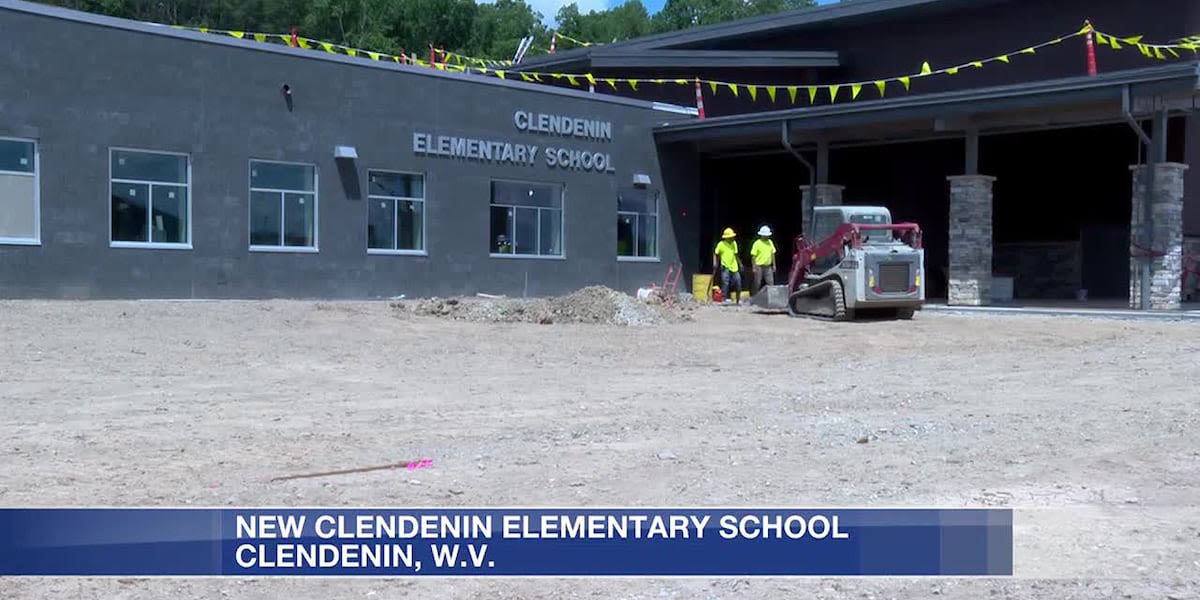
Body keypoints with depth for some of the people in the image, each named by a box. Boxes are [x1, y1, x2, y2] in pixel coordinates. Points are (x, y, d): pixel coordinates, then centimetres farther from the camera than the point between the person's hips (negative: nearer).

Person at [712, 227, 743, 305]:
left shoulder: (734, 243, 10)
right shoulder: (721, 244, -6)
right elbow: (715, 254, 0)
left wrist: (740, 263, 17)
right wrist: (715, 263, -10)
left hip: (734, 267, 5)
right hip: (725, 267, -5)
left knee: (738, 282, 4)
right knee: (725, 283, -9)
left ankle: (738, 300, 17)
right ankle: (725, 299, -1)